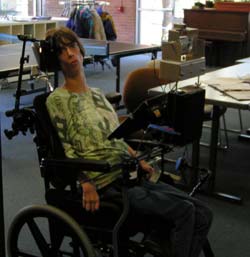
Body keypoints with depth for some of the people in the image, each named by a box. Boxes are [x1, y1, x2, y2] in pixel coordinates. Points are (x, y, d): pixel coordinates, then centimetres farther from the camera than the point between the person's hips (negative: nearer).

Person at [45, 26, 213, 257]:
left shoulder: (97, 94, 19)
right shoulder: (58, 100, -4)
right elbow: (66, 150, -10)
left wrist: (138, 160, 12)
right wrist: (87, 183, -21)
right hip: (106, 184, -8)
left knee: (203, 215, -4)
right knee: (183, 211, -21)